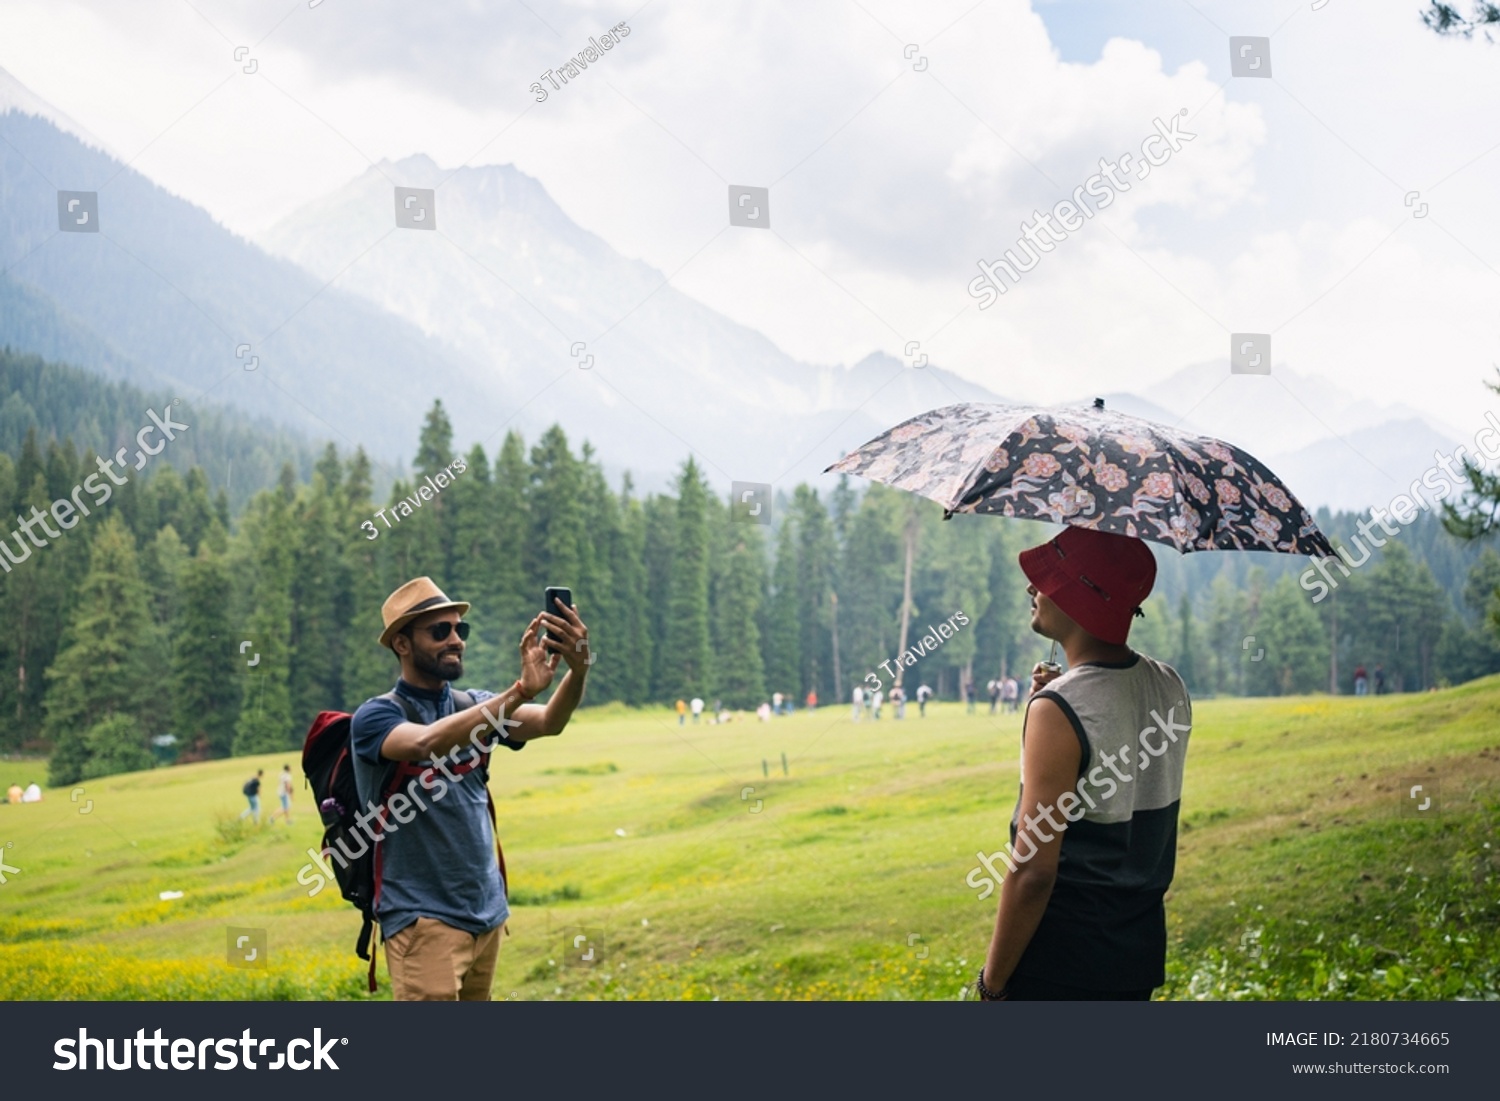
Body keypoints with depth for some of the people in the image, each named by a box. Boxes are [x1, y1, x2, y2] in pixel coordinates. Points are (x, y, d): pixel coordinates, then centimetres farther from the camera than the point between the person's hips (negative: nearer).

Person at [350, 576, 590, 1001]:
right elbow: (427, 743, -30)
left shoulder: (477, 706, 10)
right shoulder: (376, 716, -7)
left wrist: (578, 669, -30)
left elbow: (547, 723, -8)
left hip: (486, 911, 6)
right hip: (423, 917, -6)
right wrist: (520, 689, -38)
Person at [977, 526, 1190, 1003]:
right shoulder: (1170, 686, 3)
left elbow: (1034, 870, -22)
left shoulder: (1058, 711, -21)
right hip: (1142, 953, 8)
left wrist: (991, 982, -12)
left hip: (1063, 964, -8)